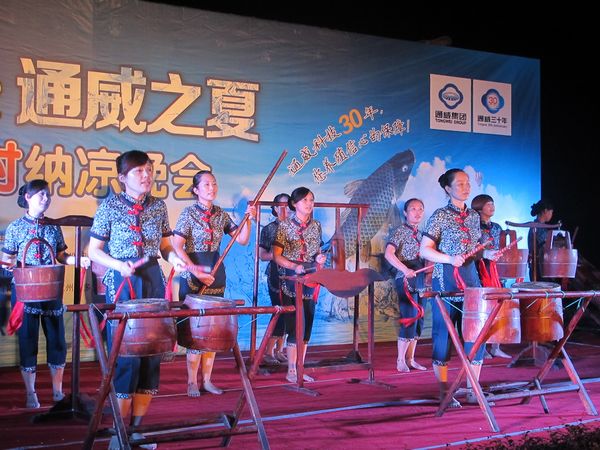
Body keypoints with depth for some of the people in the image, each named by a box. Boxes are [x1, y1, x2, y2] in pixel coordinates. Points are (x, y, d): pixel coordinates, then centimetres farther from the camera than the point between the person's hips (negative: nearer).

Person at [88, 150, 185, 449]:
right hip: (121, 284, -4)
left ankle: (138, 425, 18)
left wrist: (173, 257, -6)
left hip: (153, 281, 4)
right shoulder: (110, 206, -3)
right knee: (125, 353, -5)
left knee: (151, 352, 5)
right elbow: (94, 250, -1)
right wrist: (119, 265, -17)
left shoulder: (158, 206, 7)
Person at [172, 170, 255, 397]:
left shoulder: (221, 215, 8)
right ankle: (192, 381, 8)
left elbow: (242, 240, 6)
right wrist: (196, 271, -21)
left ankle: (206, 379, 17)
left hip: (215, 274, 5)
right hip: (193, 276, -5)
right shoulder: (189, 213, -6)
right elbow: (177, 247, -13)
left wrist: (248, 220, -10)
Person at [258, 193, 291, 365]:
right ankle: (268, 352, 2)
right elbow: (262, 255, -5)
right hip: (276, 277, -4)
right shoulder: (269, 229, -1)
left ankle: (279, 350, 17)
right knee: (280, 312, -7)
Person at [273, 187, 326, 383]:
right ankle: (291, 371, 4)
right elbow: (276, 256, -7)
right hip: (290, 281, -5)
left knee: (307, 325, 7)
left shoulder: (316, 226, 9)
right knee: (295, 326, -6)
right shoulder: (285, 225, -6)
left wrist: (319, 258, -5)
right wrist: (294, 266, -22)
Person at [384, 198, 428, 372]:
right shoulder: (400, 231, -7)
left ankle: (410, 359, 16)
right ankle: (400, 361, -1)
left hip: (421, 280, 8)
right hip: (406, 280, -8)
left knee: (417, 320, 9)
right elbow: (389, 254, -20)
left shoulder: (421, 234, 15)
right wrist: (405, 269, -30)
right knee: (409, 319, -10)